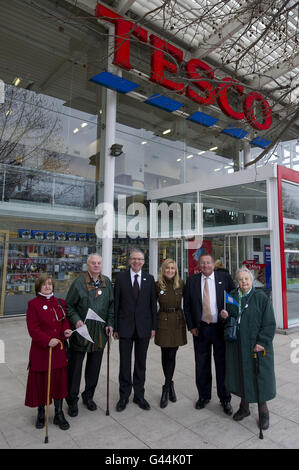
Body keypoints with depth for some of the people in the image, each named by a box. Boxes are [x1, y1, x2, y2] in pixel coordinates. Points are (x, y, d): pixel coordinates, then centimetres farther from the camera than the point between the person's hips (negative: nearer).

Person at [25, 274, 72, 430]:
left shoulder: (60, 303, 6)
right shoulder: (33, 304, -7)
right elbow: (32, 328, -12)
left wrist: (66, 330, -10)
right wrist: (48, 340, -23)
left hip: (59, 349, 4)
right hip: (40, 350, -3)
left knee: (59, 380, 9)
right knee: (41, 381, 9)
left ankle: (59, 414, 25)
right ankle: (41, 413, 32)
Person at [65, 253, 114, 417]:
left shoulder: (107, 282, 4)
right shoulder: (79, 282, -9)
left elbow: (111, 305, 10)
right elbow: (69, 305, -4)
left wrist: (110, 323, 2)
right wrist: (76, 320, -18)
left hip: (100, 331, 4)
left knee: (94, 366, 16)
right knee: (75, 366, 8)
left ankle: (88, 396, 35)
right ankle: (72, 400, 26)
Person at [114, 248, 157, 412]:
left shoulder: (149, 279, 2)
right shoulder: (121, 278, -2)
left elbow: (153, 304, 4)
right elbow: (116, 304, -2)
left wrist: (153, 326, 1)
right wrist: (115, 327, -4)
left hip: (143, 327, 1)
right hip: (125, 327, -1)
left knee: (141, 363, 13)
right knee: (124, 363, 10)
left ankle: (139, 395, 30)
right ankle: (124, 396, 27)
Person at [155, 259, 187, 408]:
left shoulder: (181, 284, -1)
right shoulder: (157, 285, -4)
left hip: (177, 321, 1)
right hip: (163, 321, -1)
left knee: (172, 355, 4)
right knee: (165, 355, 7)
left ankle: (166, 388, 18)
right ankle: (170, 385, 28)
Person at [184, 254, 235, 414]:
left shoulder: (225, 278, -3)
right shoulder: (192, 280, 1)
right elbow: (187, 305, 4)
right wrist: (191, 326, -1)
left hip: (221, 328, -1)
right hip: (200, 328, 2)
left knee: (222, 364, 10)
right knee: (202, 365, 13)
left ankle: (225, 399, 28)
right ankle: (204, 396, 33)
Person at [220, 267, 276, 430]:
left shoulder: (261, 297, -10)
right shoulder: (232, 296, 4)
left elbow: (269, 323, -10)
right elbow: (229, 319, 13)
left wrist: (262, 342, -16)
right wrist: (224, 316, -9)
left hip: (256, 345, -4)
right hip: (237, 345, 4)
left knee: (259, 376, 7)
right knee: (240, 375, 13)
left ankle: (263, 411, 28)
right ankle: (244, 406, 33)